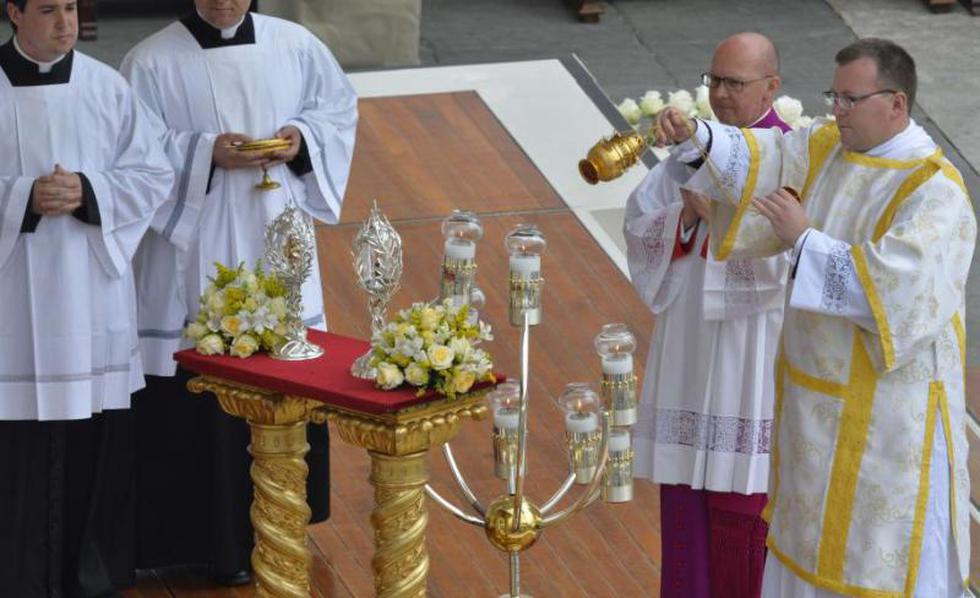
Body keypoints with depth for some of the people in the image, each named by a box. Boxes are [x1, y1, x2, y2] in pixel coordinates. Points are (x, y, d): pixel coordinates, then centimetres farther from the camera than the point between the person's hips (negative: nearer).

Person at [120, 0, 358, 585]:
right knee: (203, 393, -3)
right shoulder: (153, 62, -8)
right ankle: (219, 536, 8)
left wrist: (305, 139, -7)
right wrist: (205, 153, -20)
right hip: (195, 252, -4)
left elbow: (339, 107, 13)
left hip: (278, 245, 4)